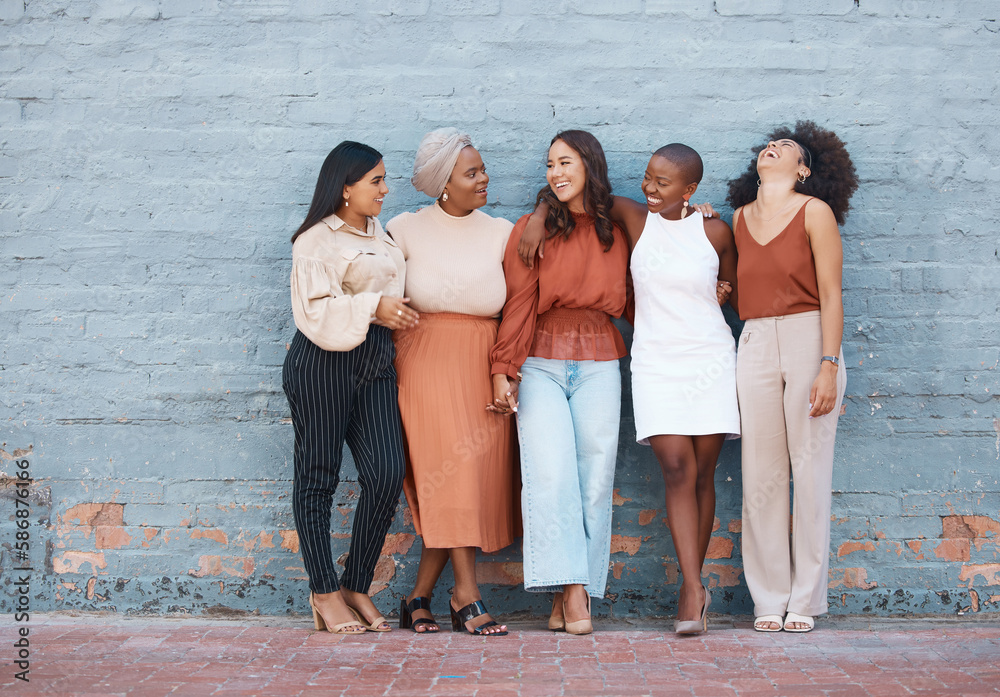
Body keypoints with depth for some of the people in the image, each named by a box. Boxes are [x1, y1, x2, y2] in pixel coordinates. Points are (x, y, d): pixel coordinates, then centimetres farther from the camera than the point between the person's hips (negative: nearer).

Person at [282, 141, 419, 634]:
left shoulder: (380, 235, 18)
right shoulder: (316, 241, -5)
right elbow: (315, 309, -14)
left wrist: (397, 312, 15)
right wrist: (372, 308, -21)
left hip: (375, 360, 7)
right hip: (323, 362, -6)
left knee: (386, 473, -5)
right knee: (318, 475, 1)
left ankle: (356, 587, 8)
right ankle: (324, 593, 10)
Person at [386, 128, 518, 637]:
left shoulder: (501, 233, 9)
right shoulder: (406, 230, 2)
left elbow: (516, 308, 6)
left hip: (481, 367, 3)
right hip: (424, 363, -3)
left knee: (475, 474, -1)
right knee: (451, 472, -14)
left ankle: (418, 599, 9)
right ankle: (466, 596, -9)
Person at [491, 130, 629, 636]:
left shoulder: (615, 234, 12)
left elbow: (625, 304, 17)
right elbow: (518, 304, -1)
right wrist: (503, 369, -8)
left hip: (599, 366, 2)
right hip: (541, 364, -2)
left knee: (594, 480, -3)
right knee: (552, 474, -16)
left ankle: (570, 595, 4)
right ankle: (571, 590, -14)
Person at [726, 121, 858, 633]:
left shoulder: (815, 211, 0)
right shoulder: (739, 217, 14)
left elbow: (831, 294, -5)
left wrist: (829, 365, -12)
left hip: (808, 340, -4)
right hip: (755, 345, 4)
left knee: (810, 471, -2)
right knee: (761, 476, 1)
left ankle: (805, 601, 6)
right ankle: (769, 600, 9)